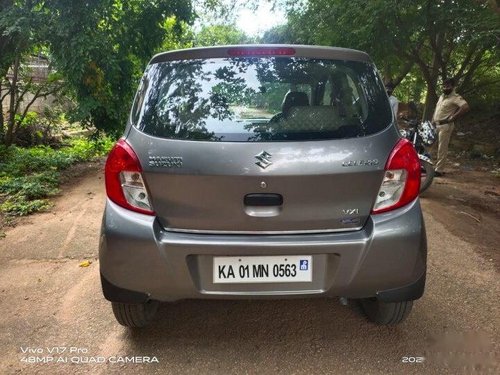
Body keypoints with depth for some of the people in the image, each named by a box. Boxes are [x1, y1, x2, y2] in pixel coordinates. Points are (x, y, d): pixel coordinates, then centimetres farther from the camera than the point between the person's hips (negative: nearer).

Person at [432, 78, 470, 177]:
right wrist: (432, 121, 15)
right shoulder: (442, 96, 16)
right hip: (436, 125, 9)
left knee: (442, 149, -7)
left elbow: (465, 107, -24)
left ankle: (439, 170, -4)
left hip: (445, 126, -9)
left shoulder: (456, 97, -10)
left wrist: (452, 118, -20)